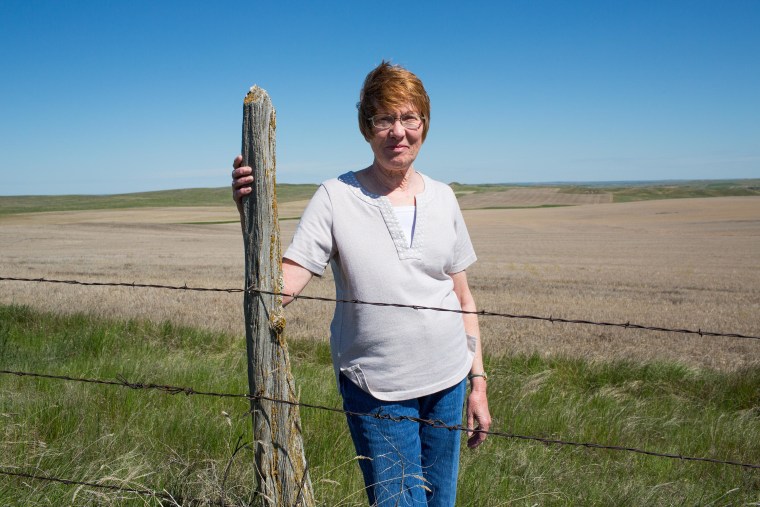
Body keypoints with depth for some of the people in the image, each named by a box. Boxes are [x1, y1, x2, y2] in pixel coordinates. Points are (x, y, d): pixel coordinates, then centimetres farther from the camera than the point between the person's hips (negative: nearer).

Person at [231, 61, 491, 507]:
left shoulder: (442, 198, 3)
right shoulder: (337, 197, -9)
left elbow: (462, 297, 8)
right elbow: (280, 288, -16)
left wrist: (478, 381, 7)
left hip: (447, 384, 4)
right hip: (376, 391, -4)